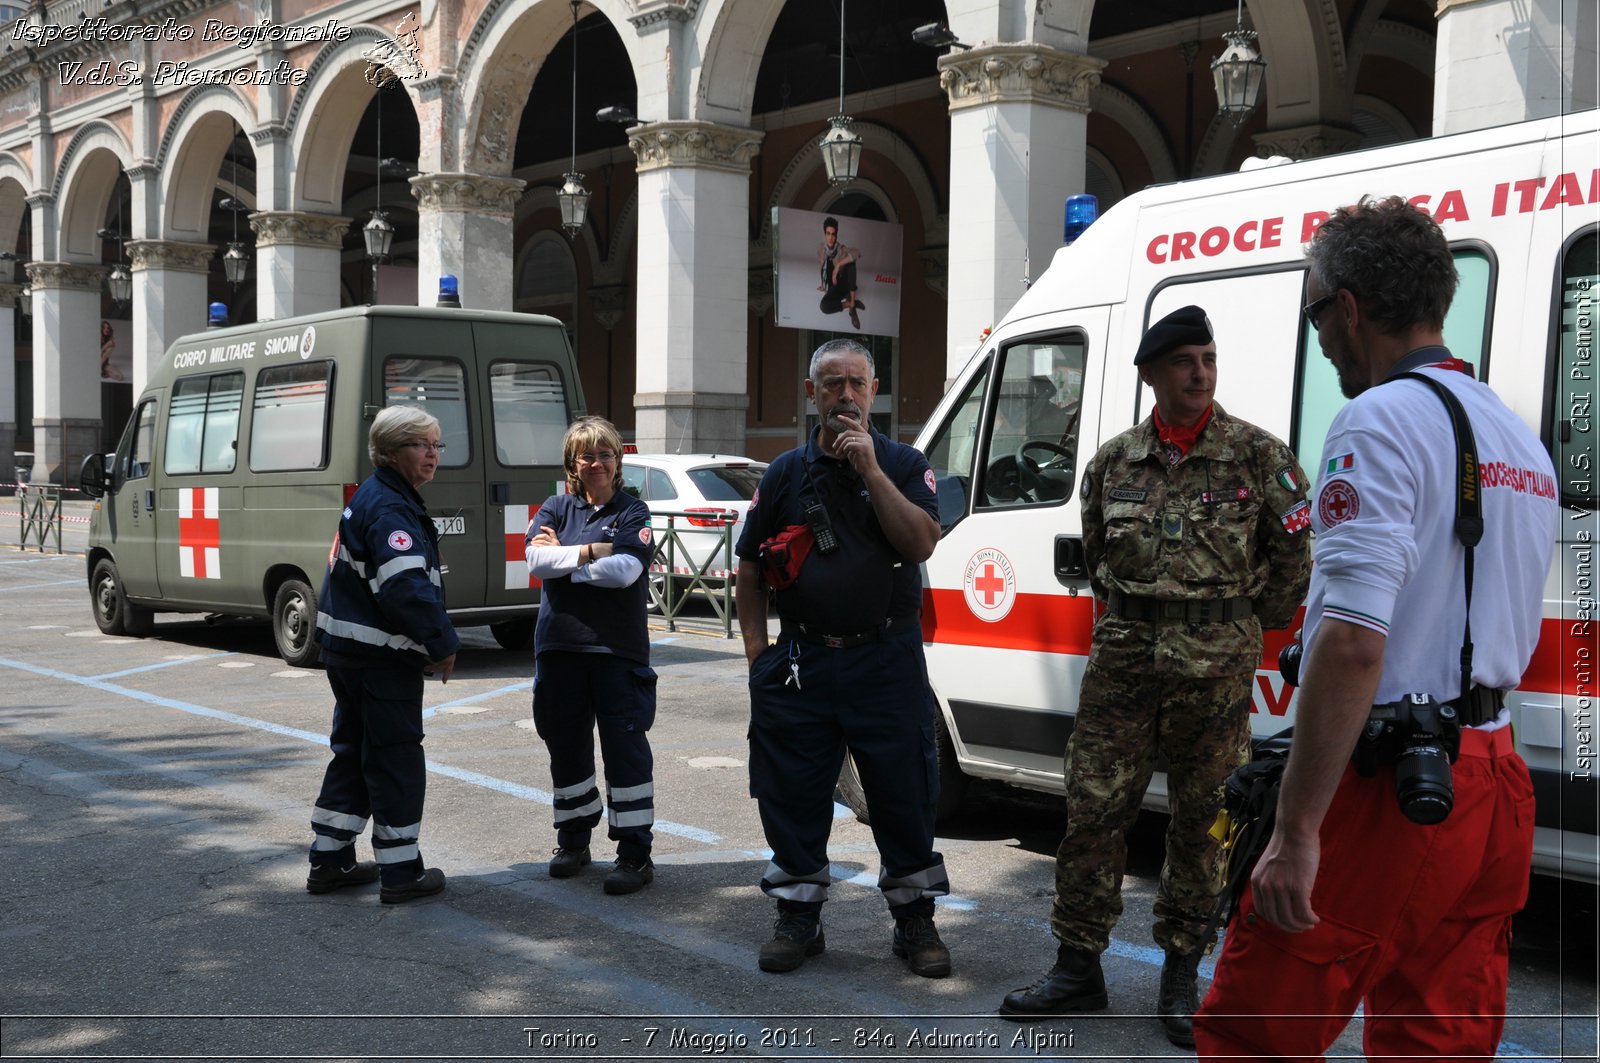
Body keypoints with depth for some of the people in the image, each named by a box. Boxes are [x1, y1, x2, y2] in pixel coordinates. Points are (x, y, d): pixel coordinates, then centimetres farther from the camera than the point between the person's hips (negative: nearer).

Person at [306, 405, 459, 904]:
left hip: (348, 652, 10)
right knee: (396, 761, 0)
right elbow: (408, 590, -28)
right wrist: (443, 645, -17)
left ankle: (329, 861, 26)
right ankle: (400, 872, 8)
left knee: (354, 753, 18)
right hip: (382, 658, -10)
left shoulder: (370, 499, 15)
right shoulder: (389, 509, -19)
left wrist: (432, 643, 14)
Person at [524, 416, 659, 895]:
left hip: (618, 648, -3)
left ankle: (635, 852, 1)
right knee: (566, 744, 12)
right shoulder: (555, 508, 10)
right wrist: (591, 552, -11)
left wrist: (562, 557, -8)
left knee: (625, 745, -5)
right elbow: (536, 558, -6)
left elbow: (625, 570, -14)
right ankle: (573, 839, 28)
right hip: (559, 645, 3)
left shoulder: (632, 511, 2)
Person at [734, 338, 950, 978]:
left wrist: (871, 469, -16)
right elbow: (749, 570, 13)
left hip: (887, 662, -2)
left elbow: (922, 543, -12)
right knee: (792, 794, 7)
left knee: (903, 793, 4)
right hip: (802, 662, 2)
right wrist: (757, 652, 5)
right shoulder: (785, 473, 9)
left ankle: (915, 920, 19)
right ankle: (798, 918, 23)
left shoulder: (903, 464, 4)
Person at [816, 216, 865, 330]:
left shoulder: (842, 250, -17)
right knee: (824, 306, -33)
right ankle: (850, 304, -9)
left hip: (844, 283, -2)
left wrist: (838, 265, -38)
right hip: (832, 286, 2)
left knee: (851, 261, -32)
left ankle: (852, 302, -32)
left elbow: (857, 254, -38)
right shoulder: (820, 248, -6)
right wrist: (824, 285, 10)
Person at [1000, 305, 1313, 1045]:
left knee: (1202, 819, 6)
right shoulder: (1114, 462, 6)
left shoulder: (1257, 456, -3)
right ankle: (1078, 967, 14)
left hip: (1216, 670, -2)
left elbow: (1294, 554, 3)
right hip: (1123, 661, 2)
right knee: (1093, 810, 2)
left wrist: (1249, 627, 8)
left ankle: (1181, 977, 19)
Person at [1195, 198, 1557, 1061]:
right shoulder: (1518, 438, 16)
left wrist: (1297, 829, -22)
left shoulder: (1382, 421, -14)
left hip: (1389, 794, -9)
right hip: (1496, 790, 9)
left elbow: (1354, 643, -23)